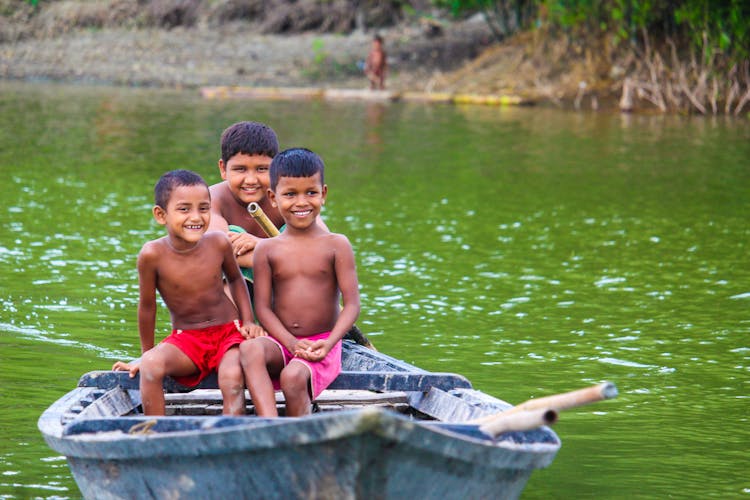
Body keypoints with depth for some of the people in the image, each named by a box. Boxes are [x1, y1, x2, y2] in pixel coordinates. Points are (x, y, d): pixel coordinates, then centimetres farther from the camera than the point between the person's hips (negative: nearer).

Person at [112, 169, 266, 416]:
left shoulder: (218, 244, -10)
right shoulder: (153, 255, -16)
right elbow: (147, 306, -2)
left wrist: (248, 321, 3)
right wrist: (146, 355, 8)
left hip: (228, 332, 0)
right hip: (185, 340, 0)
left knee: (232, 379, -29)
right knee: (151, 366, -29)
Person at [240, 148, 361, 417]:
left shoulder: (336, 245, 1)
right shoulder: (267, 250, 7)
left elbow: (352, 304, -4)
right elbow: (262, 306, 1)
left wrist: (329, 343, -20)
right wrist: (292, 343, -16)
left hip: (322, 347, -2)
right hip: (280, 343, 2)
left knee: (294, 376, -33)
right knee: (250, 349, -31)